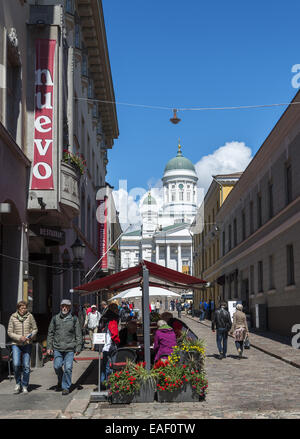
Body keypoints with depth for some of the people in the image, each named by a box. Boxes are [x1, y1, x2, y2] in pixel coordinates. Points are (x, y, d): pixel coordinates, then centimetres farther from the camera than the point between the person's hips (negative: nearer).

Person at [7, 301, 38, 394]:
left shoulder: (30, 316, -2)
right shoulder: (13, 317, -3)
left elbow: (35, 329, 6)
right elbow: (9, 332, 0)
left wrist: (30, 336, -13)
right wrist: (19, 337, -14)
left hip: (27, 344, 1)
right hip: (16, 344, -1)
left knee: (26, 366, -1)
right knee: (16, 364, -16)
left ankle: (24, 386, 15)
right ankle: (18, 383, 9)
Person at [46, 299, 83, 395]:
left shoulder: (74, 319, 5)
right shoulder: (55, 318, 10)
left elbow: (78, 334, 6)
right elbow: (50, 333, 13)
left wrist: (78, 347, 0)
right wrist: (49, 347, 6)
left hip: (69, 348, -1)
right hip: (57, 348, 2)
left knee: (68, 368, -5)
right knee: (57, 366, -3)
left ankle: (66, 387, 8)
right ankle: (60, 380, 26)